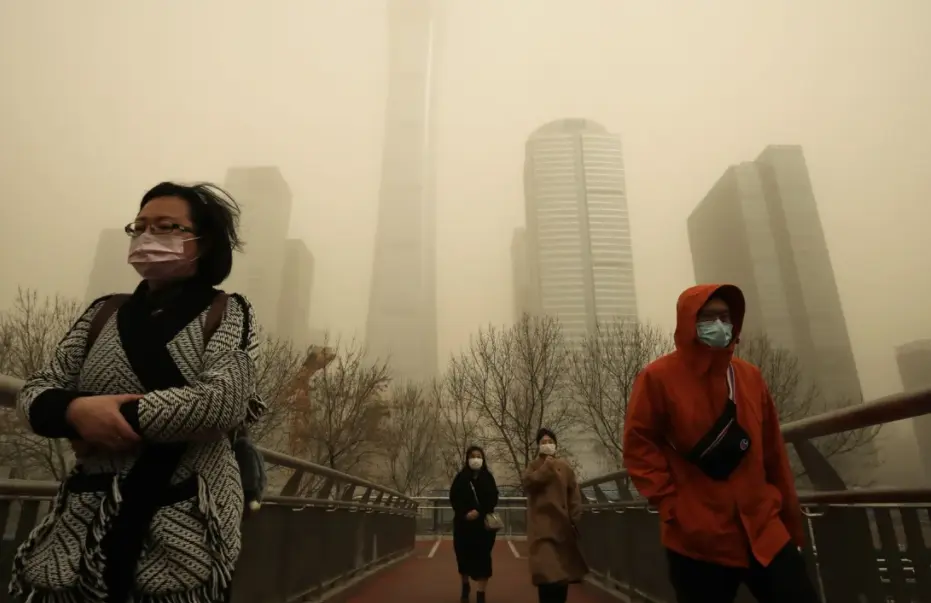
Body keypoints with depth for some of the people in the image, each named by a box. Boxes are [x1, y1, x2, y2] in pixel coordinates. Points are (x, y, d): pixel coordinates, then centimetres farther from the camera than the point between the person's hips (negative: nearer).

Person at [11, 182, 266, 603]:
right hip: (87, 515, 4)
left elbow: (224, 401, -18)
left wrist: (121, 417, -17)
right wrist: (78, 411, -16)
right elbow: (35, 393, 5)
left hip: (186, 523, -3)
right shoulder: (103, 312, 10)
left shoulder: (227, 313, -4)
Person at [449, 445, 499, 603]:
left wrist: (478, 512, -17)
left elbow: (493, 499, -3)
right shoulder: (460, 477, 4)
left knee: (482, 557, -4)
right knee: (464, 555, 7)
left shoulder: (488, 477, 5)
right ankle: (465, 586, 32)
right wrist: (465, 513, -17)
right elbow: (453, 498, -2)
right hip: (463, 523, 1)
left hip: (484, 523, 0)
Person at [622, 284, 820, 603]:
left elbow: (774, 455, 12)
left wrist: (792, 521, 15)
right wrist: (671, 502, -12)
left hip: (764, 532, 4)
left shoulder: (749, 376, 9)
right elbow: (638, 446, -6)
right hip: (698, 540, -4)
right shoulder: (658, 377, -6)